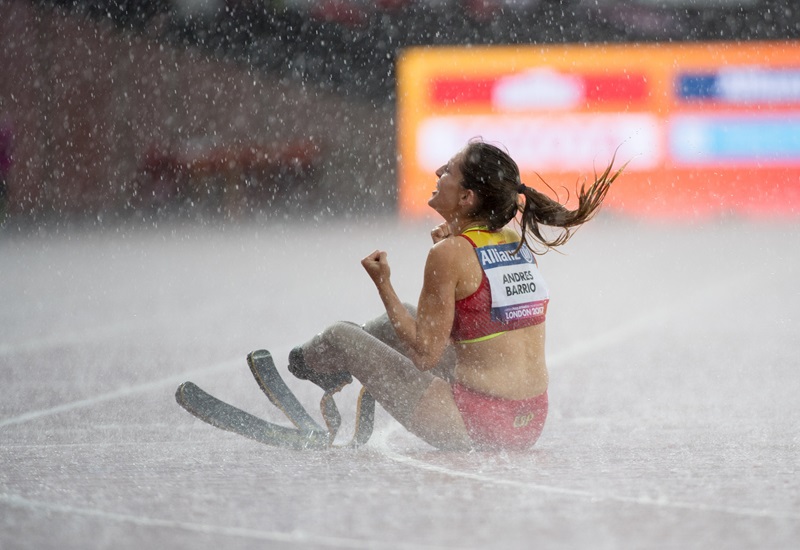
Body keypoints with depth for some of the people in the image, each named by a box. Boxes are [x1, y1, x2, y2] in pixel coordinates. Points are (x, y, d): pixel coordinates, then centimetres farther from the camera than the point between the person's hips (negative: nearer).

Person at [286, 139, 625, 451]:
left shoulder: (451, 253, -16)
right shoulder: (520, 244, 6)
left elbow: (425, 354, -14)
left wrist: (382, 284, -7)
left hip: (478, 428, -8)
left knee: (342, 337, 12)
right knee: (404, 317, 28)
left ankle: (303, 363, 47)